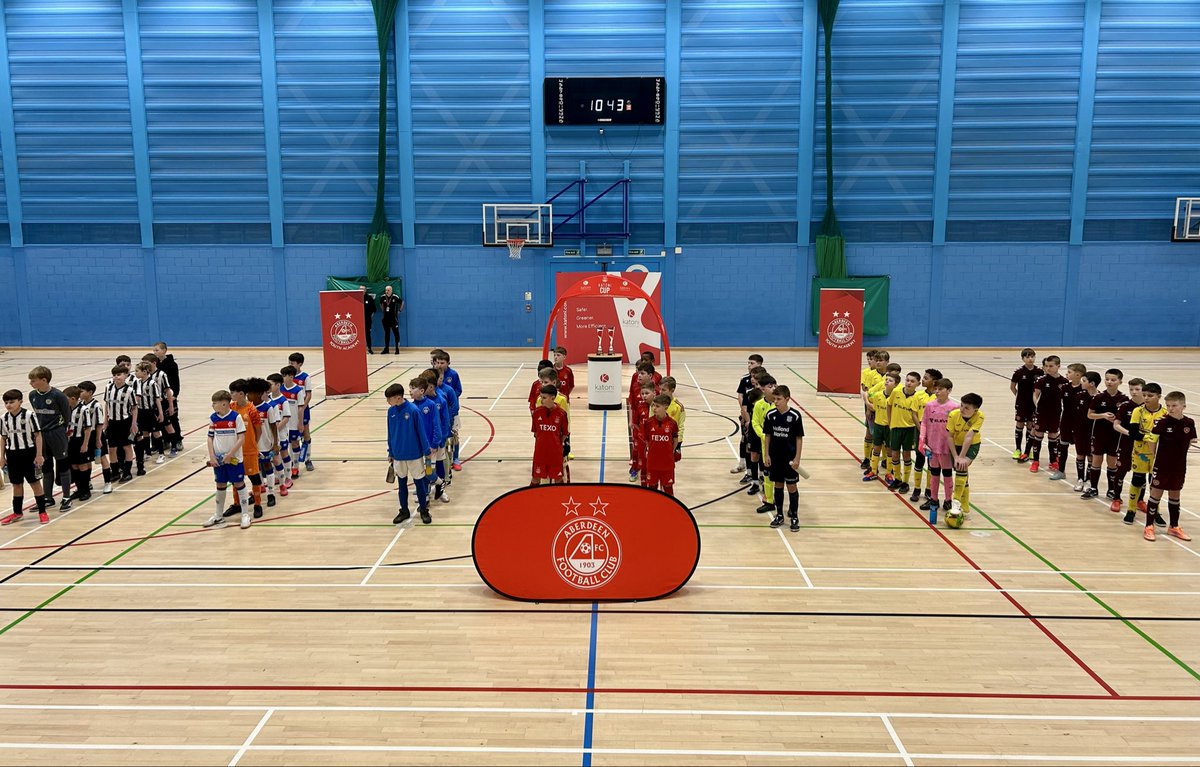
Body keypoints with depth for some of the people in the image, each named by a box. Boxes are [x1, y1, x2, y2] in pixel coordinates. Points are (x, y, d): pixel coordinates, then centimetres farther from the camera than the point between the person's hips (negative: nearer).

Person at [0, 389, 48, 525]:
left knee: (35, 483, 4)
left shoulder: (29, 415, -12)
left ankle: (42, 512, 11)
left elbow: (38, 435, -9)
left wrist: (39, 455, -11)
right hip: (12, 455, 4)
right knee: (16, 484, 14)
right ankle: (17, 512, 26)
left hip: (29, 453, -4)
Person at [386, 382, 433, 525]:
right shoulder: (391, 411, -3)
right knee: (401, 483, 15)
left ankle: (424, 510, 22)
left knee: (419, 482, 9)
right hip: (398, 455, 4)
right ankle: (404, 511, 29)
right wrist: (390, 452, 11)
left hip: (414, 454, -4)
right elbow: (390, 433, 7)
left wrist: (427, 451, -8)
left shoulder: (413, 410, -18)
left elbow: (421, 431, -12)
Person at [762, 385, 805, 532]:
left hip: (790, 458, -3)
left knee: (791, 486, 4)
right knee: (778, 485, 12)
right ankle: (779, 515, 24)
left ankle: (794, 517, 16)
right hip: (775, 457, 3)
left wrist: (797, 458, -9)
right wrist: (766, 455, 2)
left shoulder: (795, 416, -12)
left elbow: (799, 438, -7)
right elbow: (767, 435, 5)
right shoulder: (771, 415, -3)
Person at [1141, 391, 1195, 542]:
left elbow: (1190, 441, 12)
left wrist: (1192, 442, -4)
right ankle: (1149, 527, 8)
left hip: (1179, 467, 4)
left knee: (1174, 495, 16)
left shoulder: (1189, 423, -4)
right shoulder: (1163, 422, -15)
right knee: (1156, 494, 1)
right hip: (1162, 466, -4)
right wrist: (1153, 456, -1)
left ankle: (1174, 527, 28)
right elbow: (1152, 440, -6)